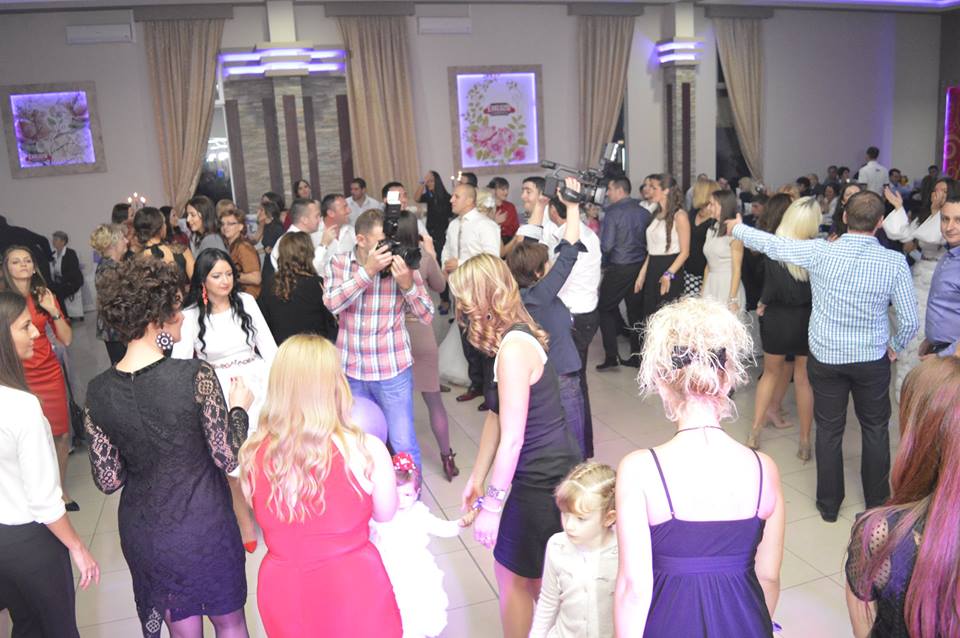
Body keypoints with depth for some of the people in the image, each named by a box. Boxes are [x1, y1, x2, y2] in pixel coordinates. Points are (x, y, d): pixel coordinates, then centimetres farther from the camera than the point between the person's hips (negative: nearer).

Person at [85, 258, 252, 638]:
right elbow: (228, 458, -16)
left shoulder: (98, 392, -9)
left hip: (144, 533, 4)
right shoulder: (195, 376, -22)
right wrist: (239, 408, -1)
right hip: (205, 527, -3)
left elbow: (108, 481, -2)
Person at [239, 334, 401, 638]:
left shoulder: (253, 452, -14)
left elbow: (274, 519, 4)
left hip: (281, 590, 3)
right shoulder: (366, 449, -23)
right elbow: (385, 514, -3)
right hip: (353, 589, -2)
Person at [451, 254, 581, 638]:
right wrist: (476, 479, 15)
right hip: (553, 471, 9)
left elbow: (512, 439, -23)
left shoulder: (514, 348, -25)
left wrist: (491, 504, -15)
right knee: (534, 577, 21)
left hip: (543, 480, -8)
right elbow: (497, 417, 10)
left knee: (512, 576, 9)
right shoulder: (513, 339, 4)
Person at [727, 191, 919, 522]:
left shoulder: (820, 251, -16)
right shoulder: (895, 262, -14)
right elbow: (910, 322, -9)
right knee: (875, 429, 18)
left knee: (829, 430, 13)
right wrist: (895, 346, 12)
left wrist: (737, 228, 14)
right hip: (872, 360, 0)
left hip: (825, 358, 0)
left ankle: (829, 504, 25)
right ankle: (877, 501, 31)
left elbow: (771, 244, -3)